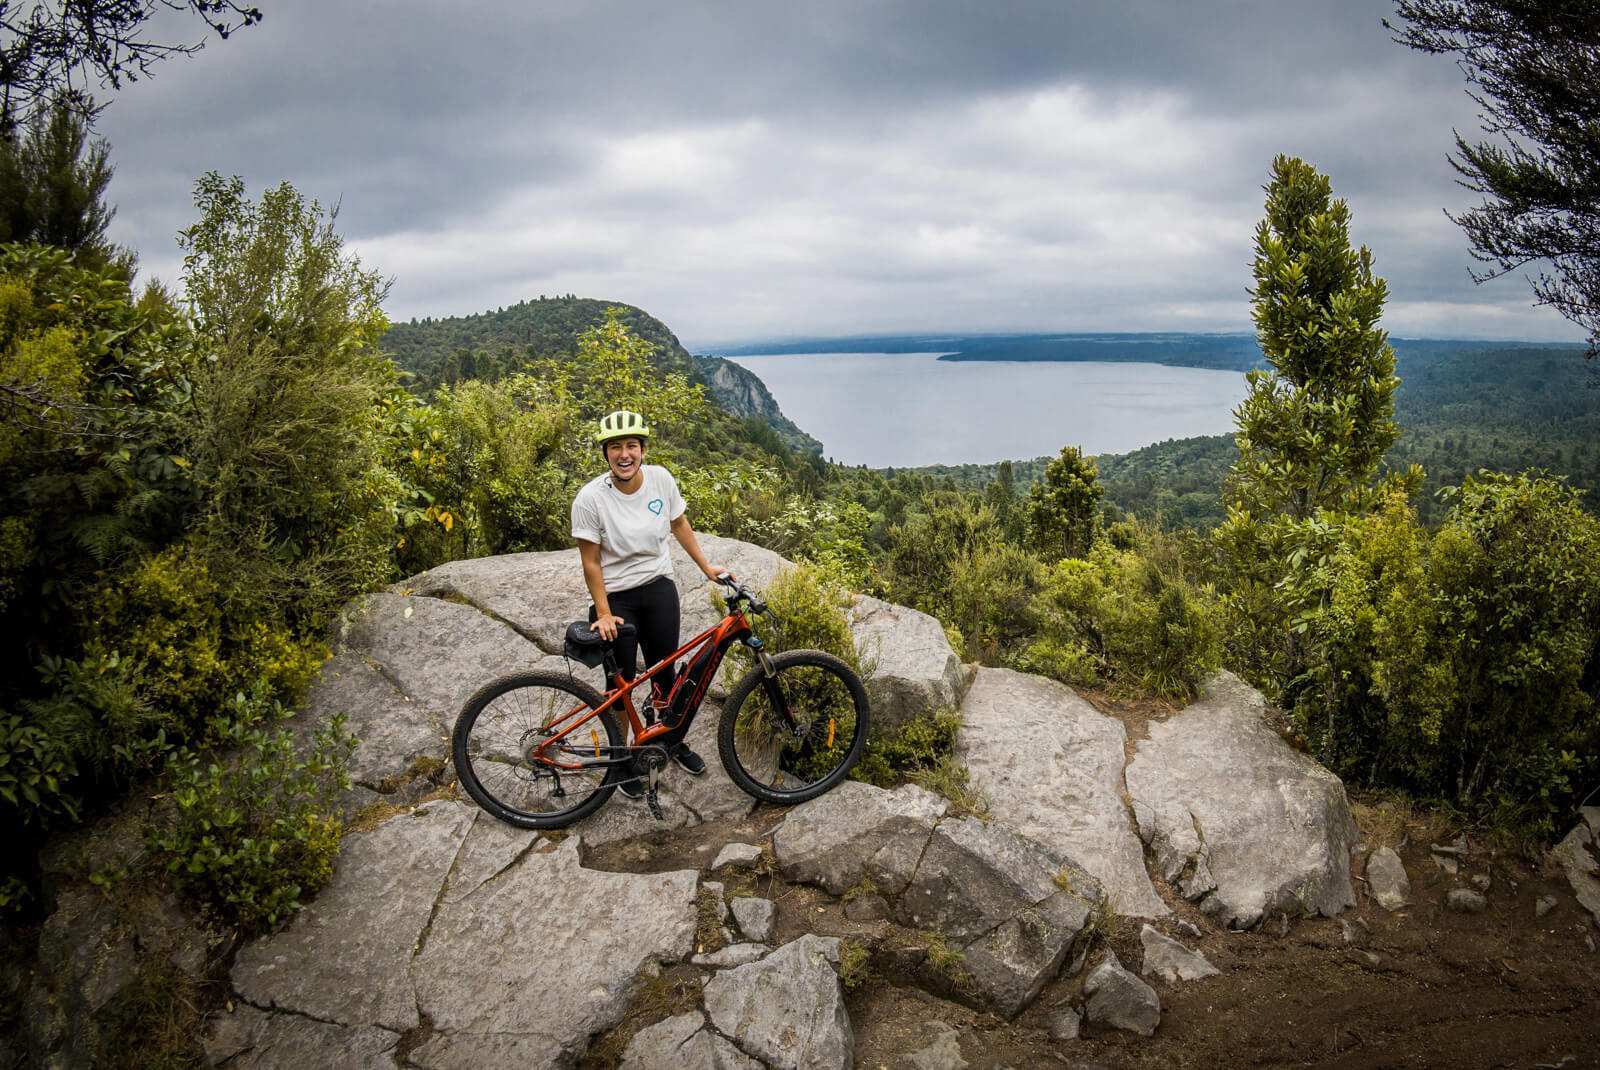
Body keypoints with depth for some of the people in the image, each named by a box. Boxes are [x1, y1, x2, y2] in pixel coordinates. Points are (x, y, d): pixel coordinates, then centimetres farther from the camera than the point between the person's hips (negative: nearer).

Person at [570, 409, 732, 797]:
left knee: (665, 672, 14)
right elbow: (591, 562, -14)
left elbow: (678, 523, 7)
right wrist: (603, 614, -16)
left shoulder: (661, 479, -11)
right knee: (622, 683, 7)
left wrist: (706, 567, 8)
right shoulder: (590, 498, -21)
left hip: (659, 589, 3)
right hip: (617, 598, -3)